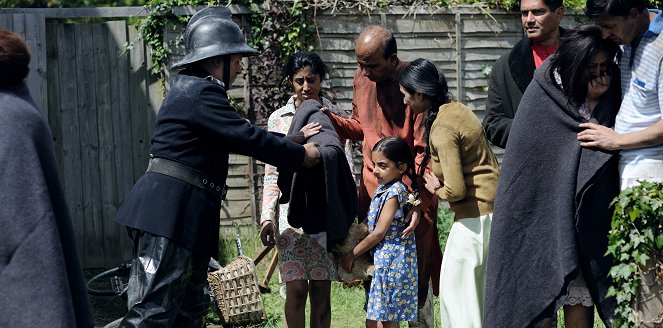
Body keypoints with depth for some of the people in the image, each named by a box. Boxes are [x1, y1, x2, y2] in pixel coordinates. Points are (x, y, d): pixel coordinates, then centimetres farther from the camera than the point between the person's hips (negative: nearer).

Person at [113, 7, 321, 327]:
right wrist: (300, 154, -2)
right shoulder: (201, 93, -12)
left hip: (182, 214, 11)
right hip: (170, 211, -11)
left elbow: (234, 138, 25)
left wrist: (291, 145, 27)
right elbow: (247, 137, -15)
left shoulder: (192, 89, 22)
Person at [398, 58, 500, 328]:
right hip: (491, 208, 9)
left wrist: (437, 190, -1)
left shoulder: (442, 129, -18)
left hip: (475, 214, -9)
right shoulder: (456, 109, 9)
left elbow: (456, 190, -24)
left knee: (456, 288, 0)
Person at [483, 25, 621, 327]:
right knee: (542, 295, 0)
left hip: (589, 221, 3)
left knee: (580, 301, 6)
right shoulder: (542, 97, -10)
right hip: (546, 209, -3)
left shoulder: (612, 98, 0)